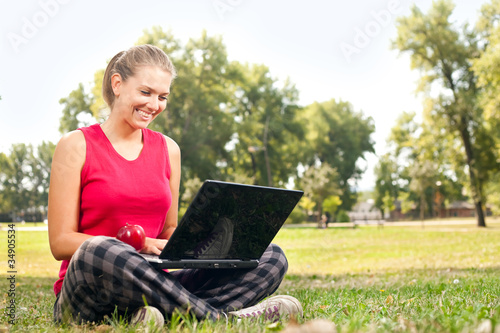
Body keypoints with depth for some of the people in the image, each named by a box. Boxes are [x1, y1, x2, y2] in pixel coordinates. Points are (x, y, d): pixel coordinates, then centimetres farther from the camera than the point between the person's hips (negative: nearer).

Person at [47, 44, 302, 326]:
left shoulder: (168, 150, 14)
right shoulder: (77, 146, 0)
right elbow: (60, 242, -5)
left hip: (150, 287, 5)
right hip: (86, 297, -4)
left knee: (271, 257, -12)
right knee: (96, 251, -40)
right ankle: (219, 318, -30)